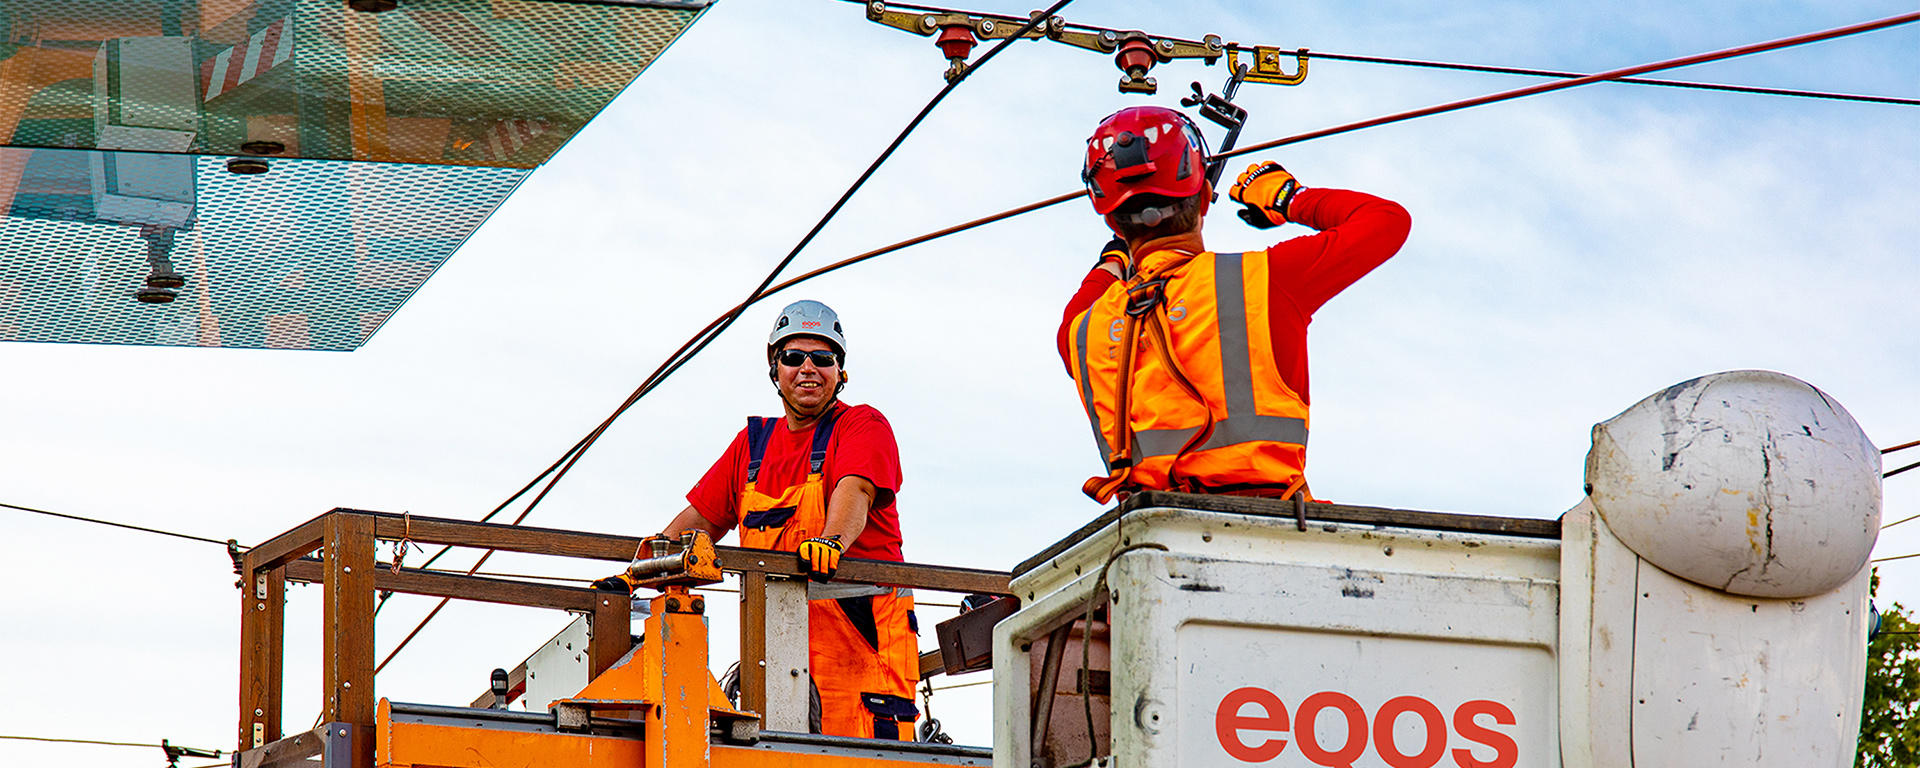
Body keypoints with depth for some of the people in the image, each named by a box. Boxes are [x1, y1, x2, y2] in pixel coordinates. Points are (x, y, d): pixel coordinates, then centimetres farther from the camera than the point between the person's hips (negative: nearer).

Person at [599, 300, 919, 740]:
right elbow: (701, 519, 24)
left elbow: (853, 490, -17)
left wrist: (832, 541, -38)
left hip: (862, 627, -5)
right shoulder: (753, 443, 21)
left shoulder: (863, 425, 3)